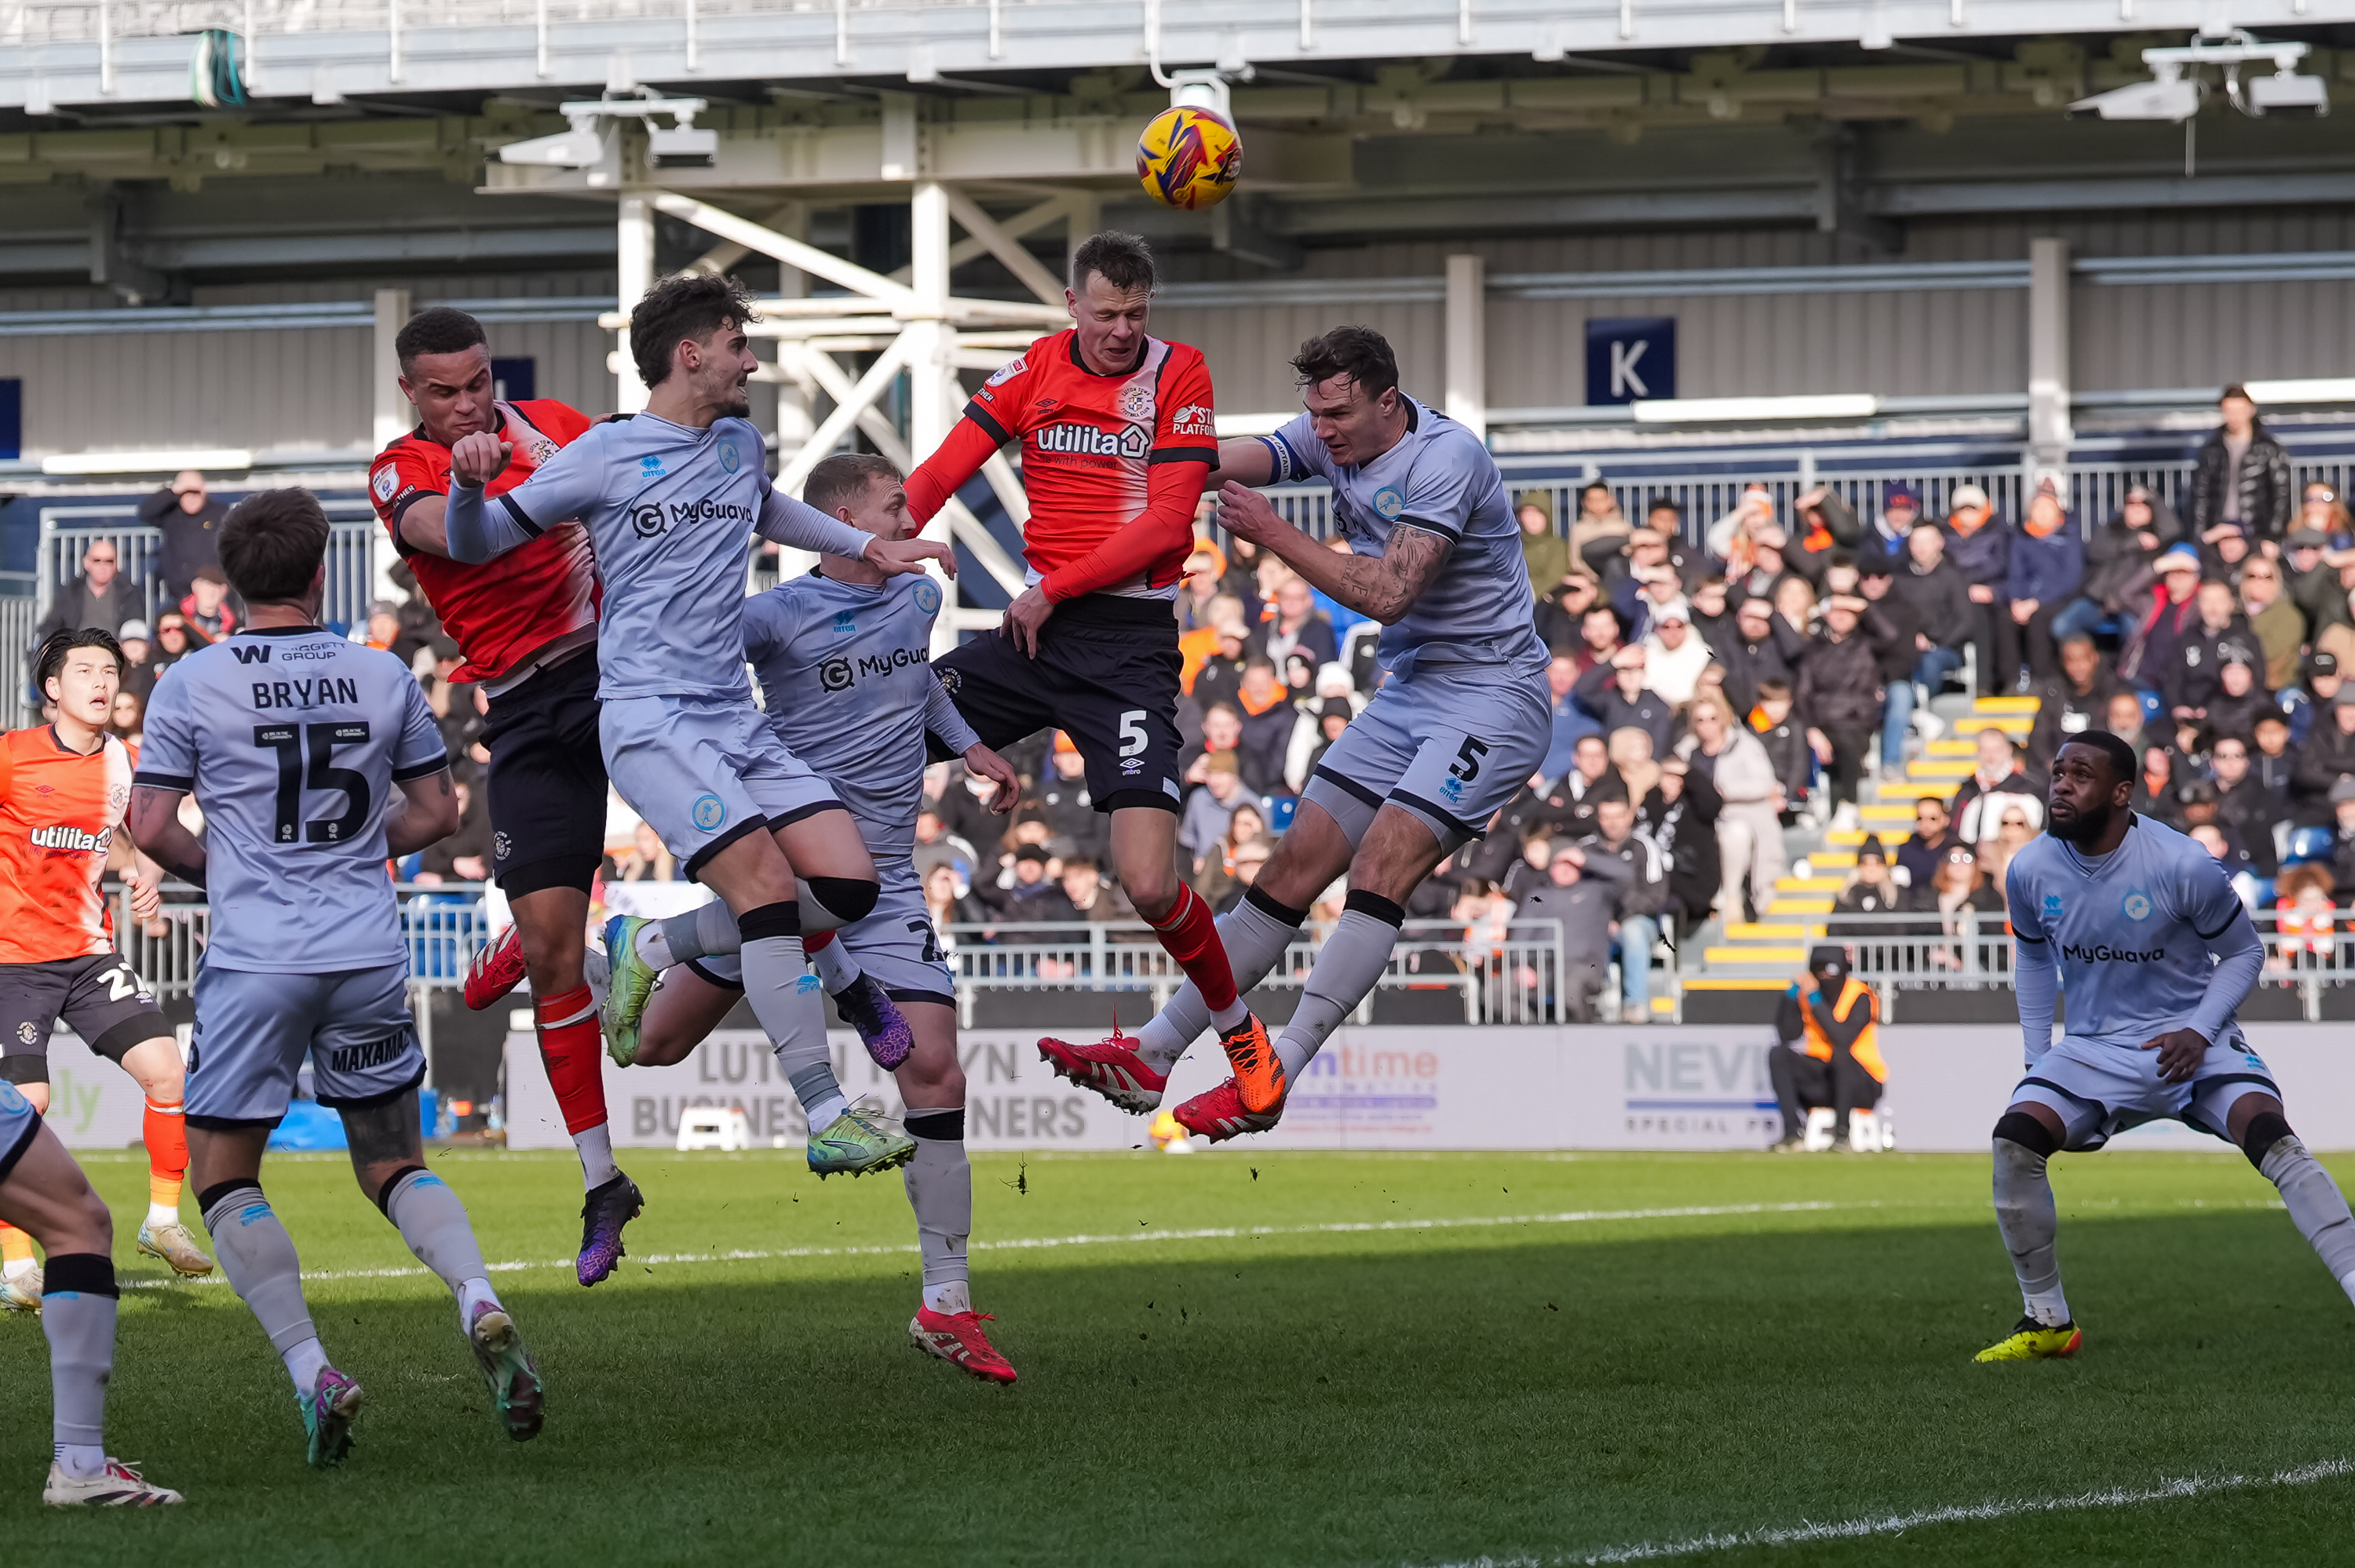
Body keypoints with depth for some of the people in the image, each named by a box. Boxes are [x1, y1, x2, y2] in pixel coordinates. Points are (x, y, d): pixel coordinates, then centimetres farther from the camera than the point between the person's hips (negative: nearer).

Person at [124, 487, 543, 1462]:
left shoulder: (193, 685, -3)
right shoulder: (383, 678, 5)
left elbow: (152, 830, -4)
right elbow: (435, 813, 12)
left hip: (256, 959, -3)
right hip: (369, 953, 3)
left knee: (222, 1175, 7)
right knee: (394, 1165, 16)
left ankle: (311, 1372, -7)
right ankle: (480, 1303, -11)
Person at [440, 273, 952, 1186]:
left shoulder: (738, 444, 15)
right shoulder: (606, 457, -5)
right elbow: (476, 547, 0)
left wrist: (866, 548, 33)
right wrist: (468, 485, -21)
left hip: (735, 719, 8)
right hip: (649, 716, -8)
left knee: (848, 886, -6)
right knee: (767, 881, -23)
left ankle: (652, 947, 12)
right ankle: (827, 1119, -23)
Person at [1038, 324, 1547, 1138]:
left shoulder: (1447, 458, -19)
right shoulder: (1331, 440, 4)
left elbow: (1387, 593, -25)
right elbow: (1219, 460, -11)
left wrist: (1274, 533, -20)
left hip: (1493, 696, -8)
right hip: (1409, 691, 8)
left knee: (1382, 864, -22)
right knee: (1296, 864, 4)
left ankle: (1270, 1081, -27)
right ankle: (1154, 1052, 4)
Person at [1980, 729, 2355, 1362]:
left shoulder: (2182, 866, -18)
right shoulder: (2031, 870, -6)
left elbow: (2243, 953, -3)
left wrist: (2199, 1032, -18)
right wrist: (2035, 1058, 9)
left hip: (2188, 1041, -3)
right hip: (2094, 1047, 3)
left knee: (2271, 1137, -27)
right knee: (2014, 1138, -19)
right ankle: (2047, 1322, -3)